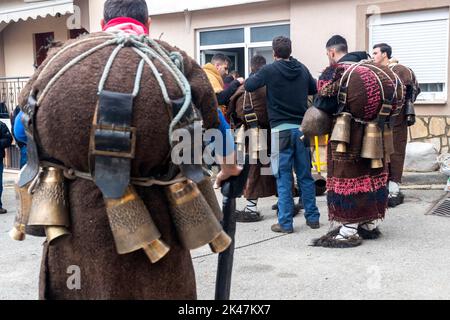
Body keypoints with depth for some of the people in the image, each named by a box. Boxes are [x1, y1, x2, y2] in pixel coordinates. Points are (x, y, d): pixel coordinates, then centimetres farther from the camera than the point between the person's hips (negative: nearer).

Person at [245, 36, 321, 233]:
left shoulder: (270, 70, -7)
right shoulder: (302, 69, 8)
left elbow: (249, 86, -8)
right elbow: (314, 89, 21)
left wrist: (256, 76, 11)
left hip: (281, 129, -4)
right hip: (302, 127, 4)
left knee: (283, 178, 1)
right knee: (305, 175, 12)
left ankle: (285, 223, 3)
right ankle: (312, 217, 18)